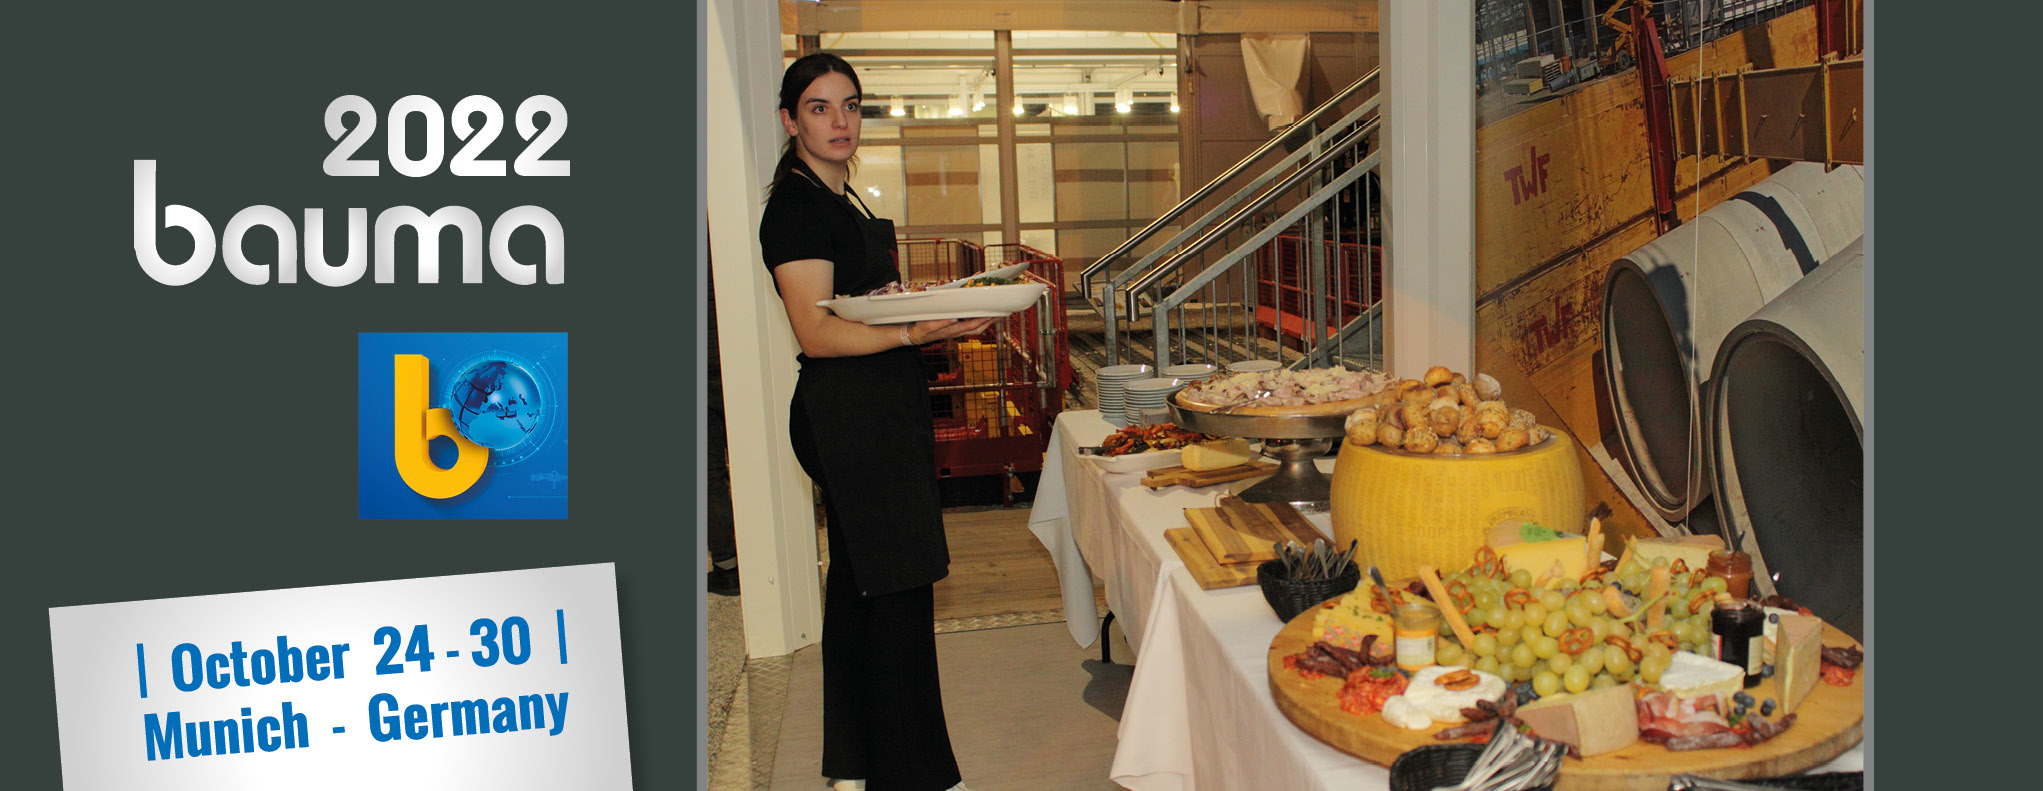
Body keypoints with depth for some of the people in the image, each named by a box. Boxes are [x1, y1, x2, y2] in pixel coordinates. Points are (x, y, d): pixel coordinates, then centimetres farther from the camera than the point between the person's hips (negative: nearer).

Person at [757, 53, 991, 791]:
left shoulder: (842, 198, 18)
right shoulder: (795, 206, -12)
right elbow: (817, 333, -20)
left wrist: (945, 309, 18)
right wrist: (916, 332, -30)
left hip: (881, 410, 10)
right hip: (848, 416, -10)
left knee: (859, 580, 15)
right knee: (897, 587, -8)